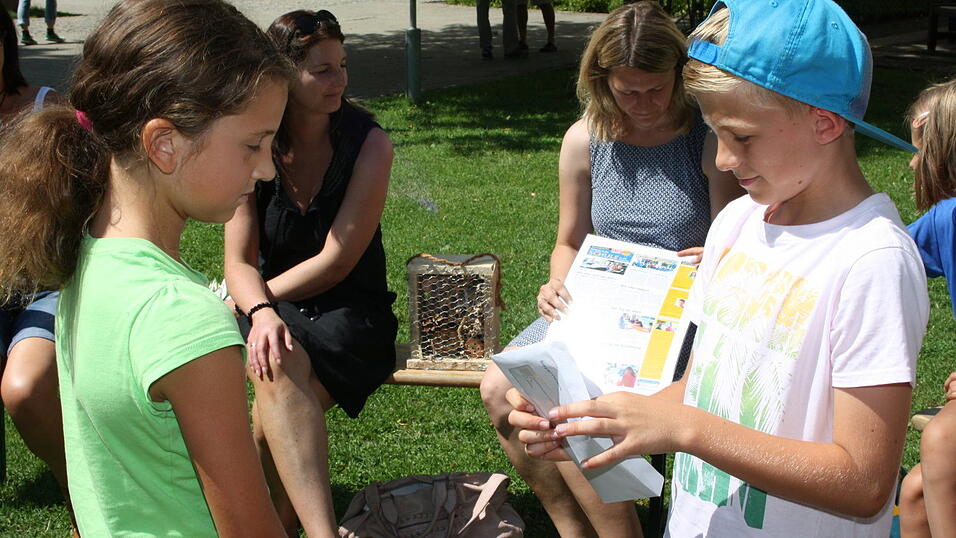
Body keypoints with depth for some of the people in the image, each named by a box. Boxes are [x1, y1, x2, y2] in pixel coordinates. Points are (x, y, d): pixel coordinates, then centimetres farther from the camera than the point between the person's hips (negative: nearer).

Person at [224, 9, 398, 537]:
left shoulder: (368, 142, -8)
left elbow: (335, 261, -12)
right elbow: (240, 262, -2)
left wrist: (232, 309, -10)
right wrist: (260, 312, -26)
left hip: (348, 310, -1)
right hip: (275, 304, 1)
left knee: (279, 386, -32)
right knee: (278, 366, -34)